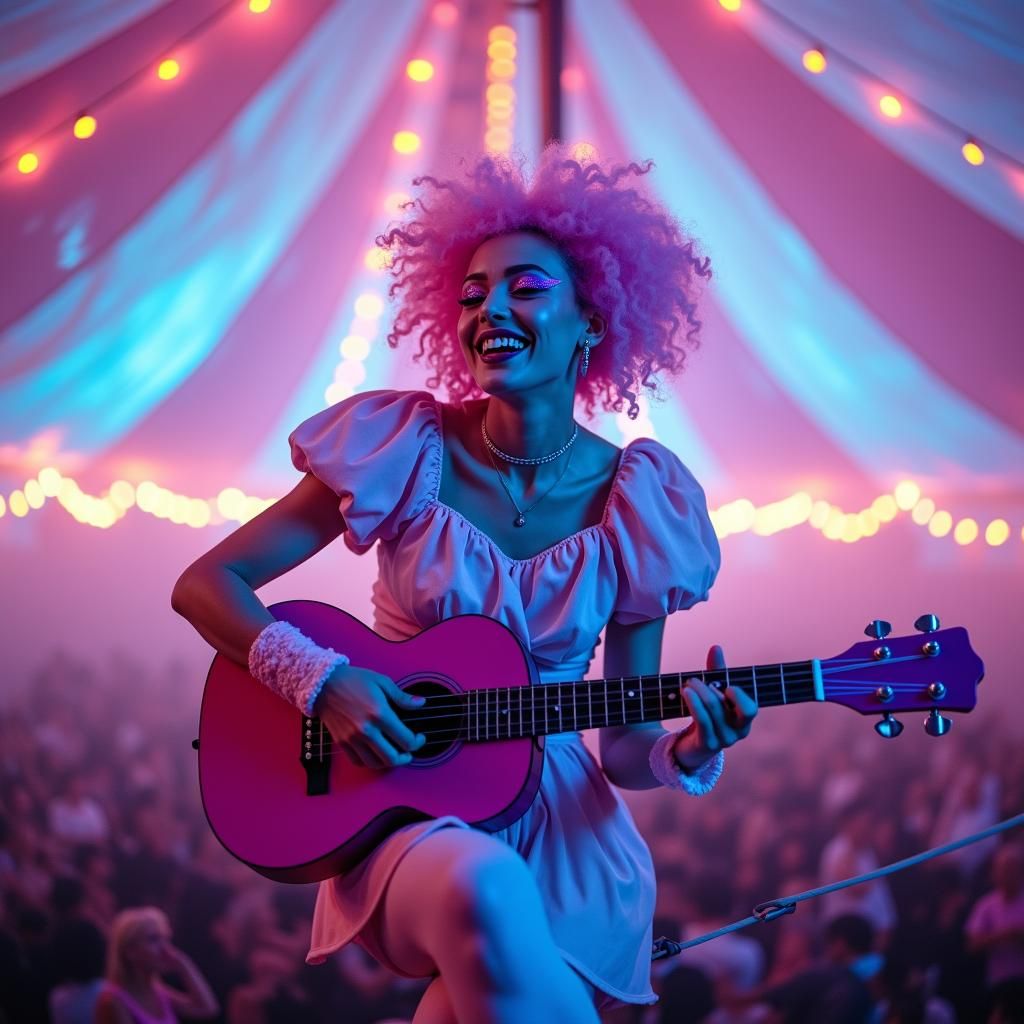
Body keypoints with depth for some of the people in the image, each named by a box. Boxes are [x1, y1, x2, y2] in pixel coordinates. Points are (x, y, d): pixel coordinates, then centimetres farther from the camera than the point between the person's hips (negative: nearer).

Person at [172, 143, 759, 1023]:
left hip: (557, 818, 1)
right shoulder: (404, 453, -6)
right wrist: (320, 678, -18)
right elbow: (205, 584, -4)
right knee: (480, 889, -37)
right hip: (402, 805, -1)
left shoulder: (633, 503, -3)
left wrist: (688, 752, -21)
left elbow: (624, 748, 1)